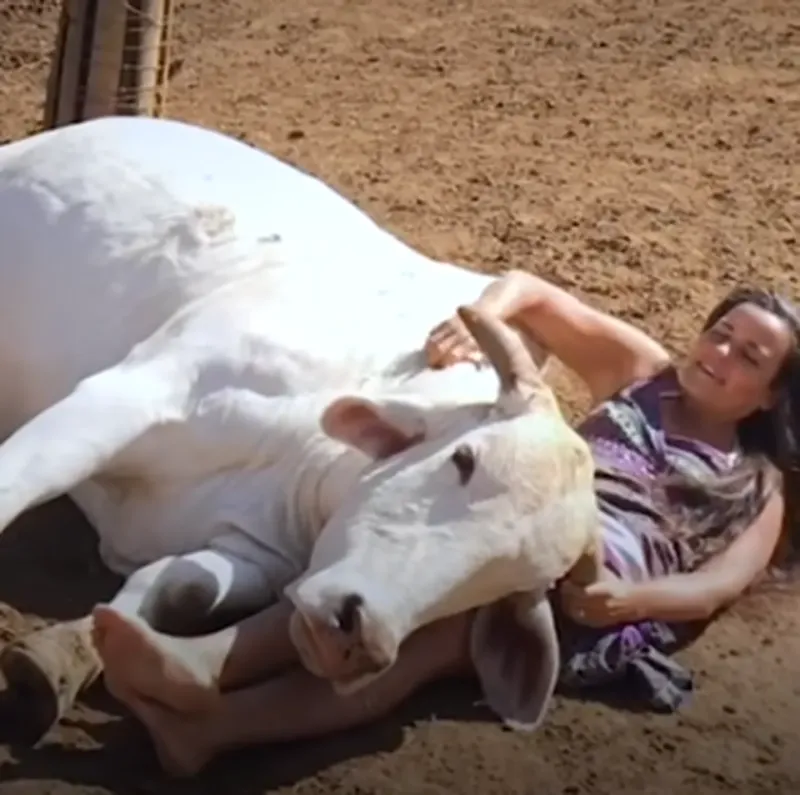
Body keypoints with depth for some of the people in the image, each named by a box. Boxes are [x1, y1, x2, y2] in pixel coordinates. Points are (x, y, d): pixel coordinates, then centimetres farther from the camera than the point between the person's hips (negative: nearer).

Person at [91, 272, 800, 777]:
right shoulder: (640, 371, 29)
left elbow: (721, 584, 5)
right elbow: (530, 291, 23)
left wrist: (629, 599, -16)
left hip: (585, 588, -3)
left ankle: (211, 722, -51)